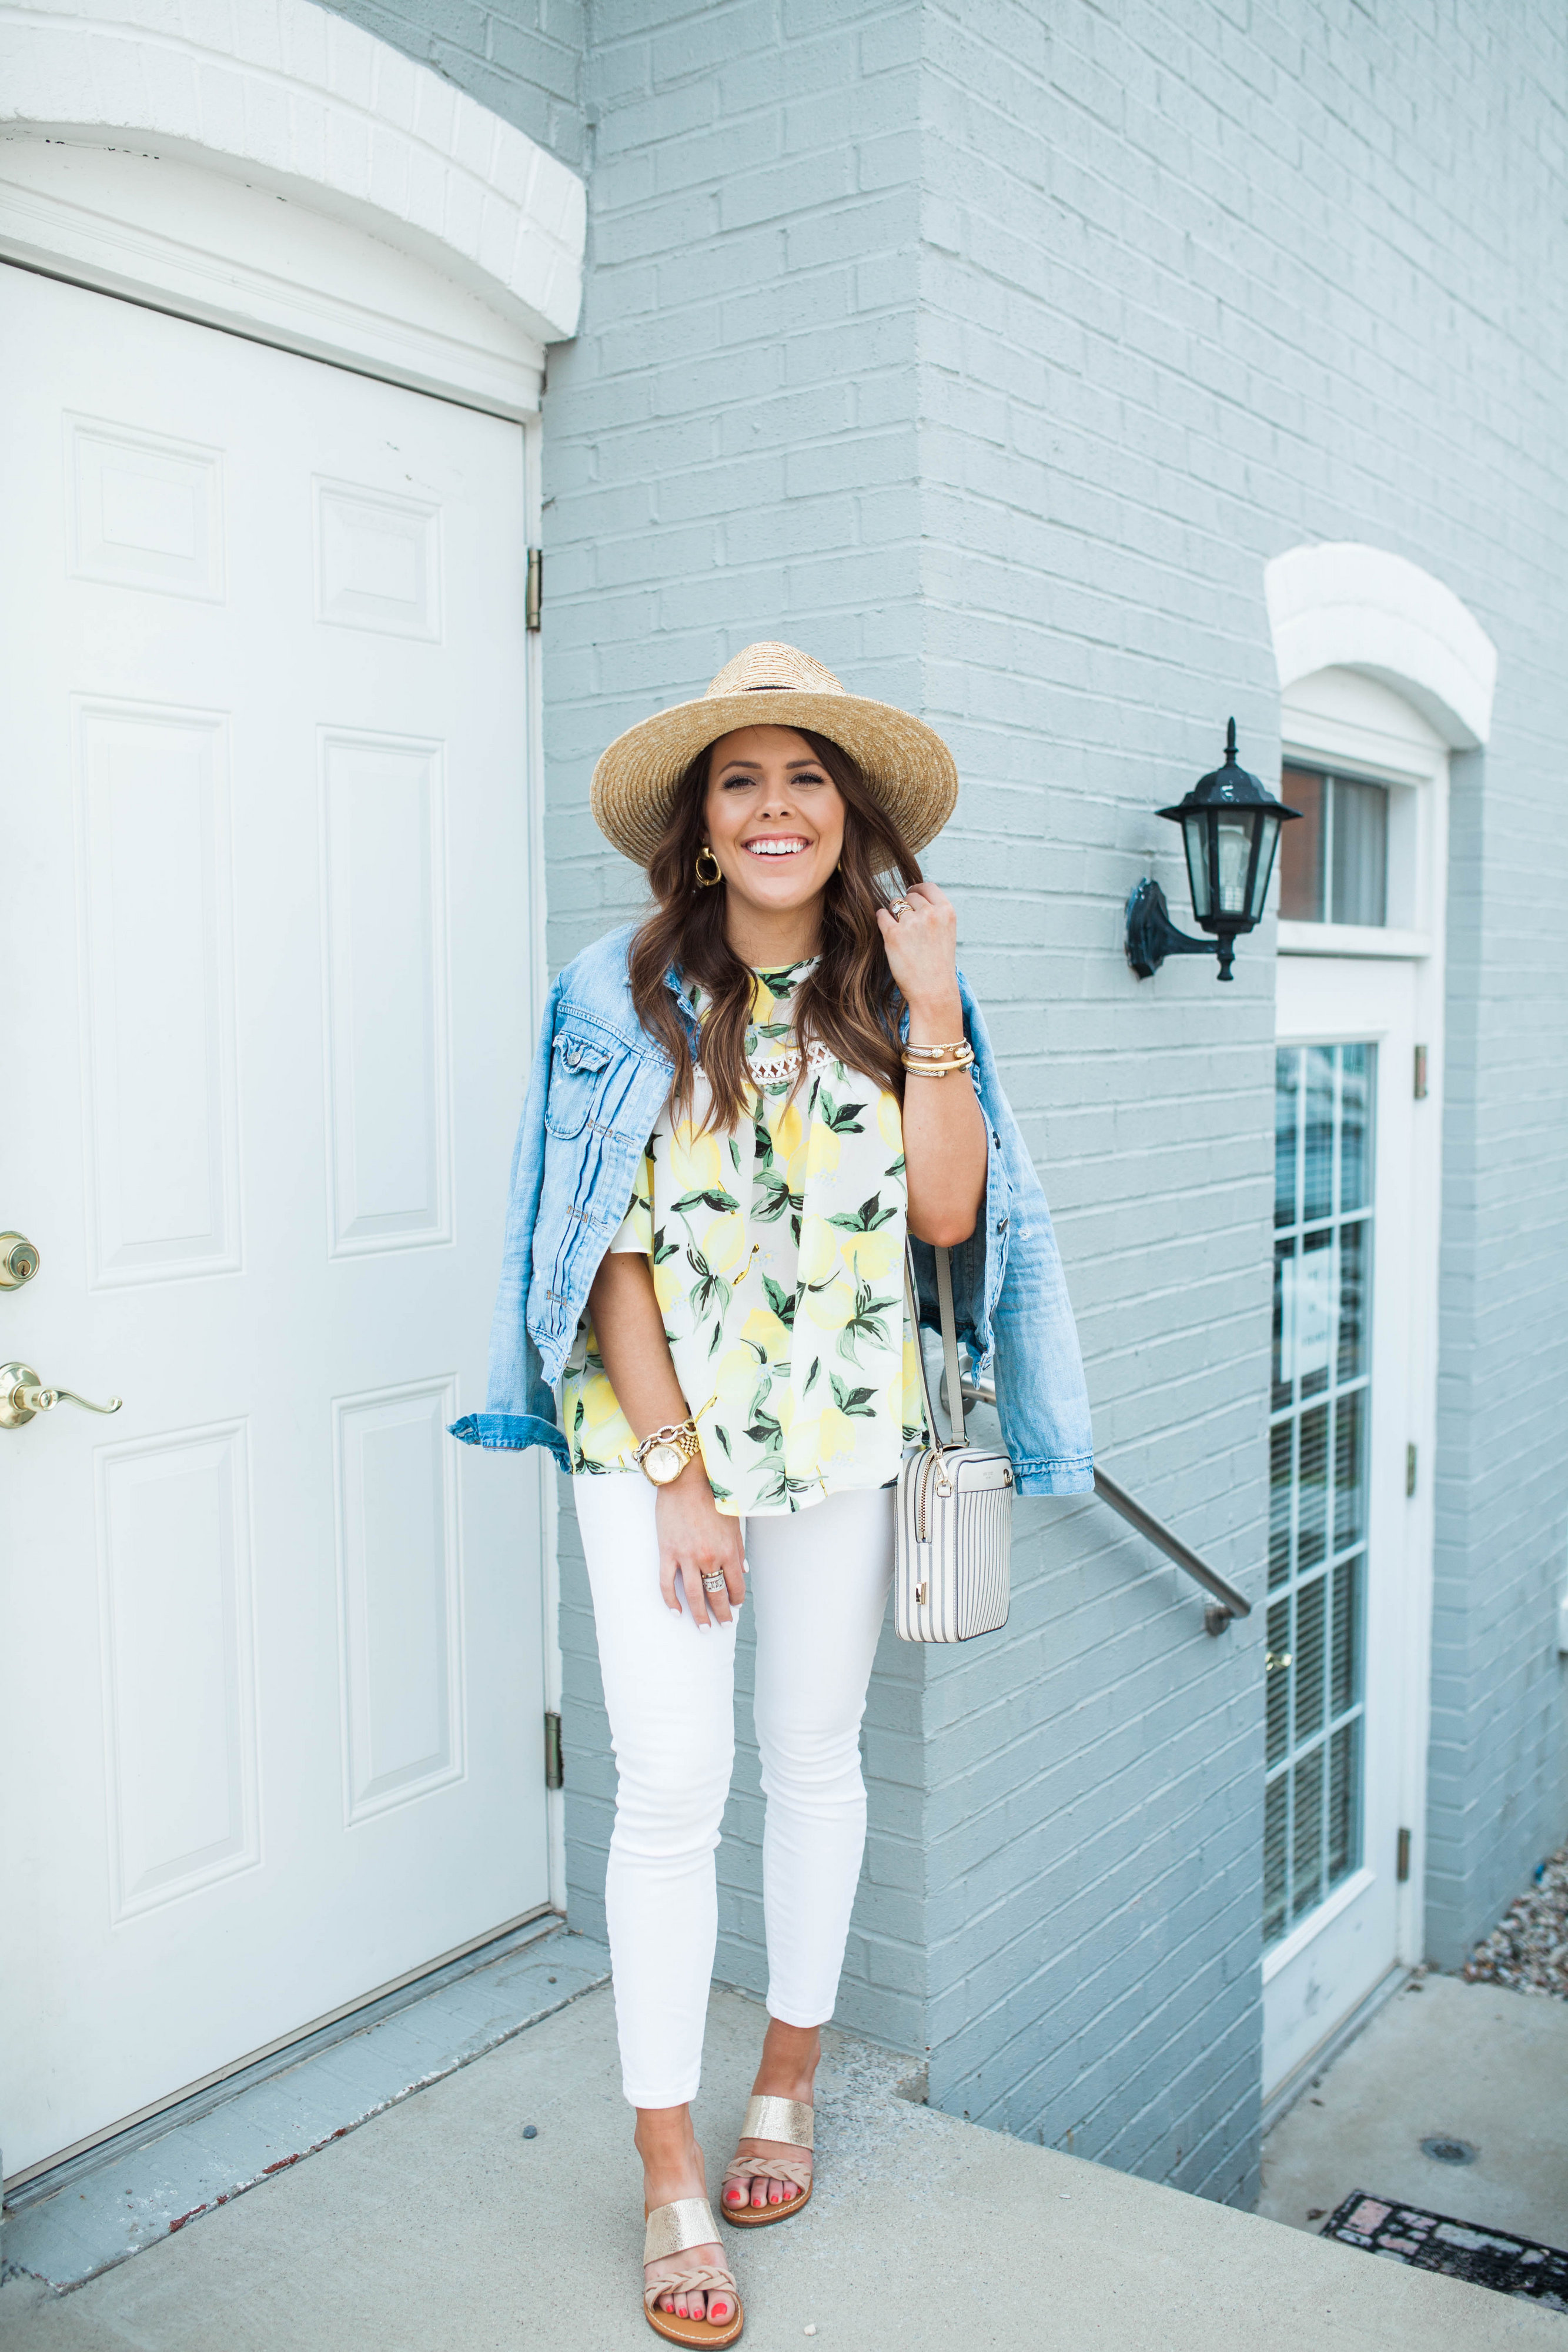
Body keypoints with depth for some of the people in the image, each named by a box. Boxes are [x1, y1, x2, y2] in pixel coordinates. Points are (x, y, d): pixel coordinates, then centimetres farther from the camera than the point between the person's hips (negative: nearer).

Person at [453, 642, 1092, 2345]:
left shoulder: (892, 991, 1)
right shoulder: (626, 994, -5)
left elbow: (944, 1215, -9)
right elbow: (612, 1253, -7)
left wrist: (932, 1013, -16)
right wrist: (679, 1474, -10)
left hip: (844, 1431, 2)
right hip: (653, 1432, -2)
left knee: (814, 1756, 13)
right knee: (672, 1783, -3)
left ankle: (786, 2081, 35)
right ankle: (670, 2180, 13)